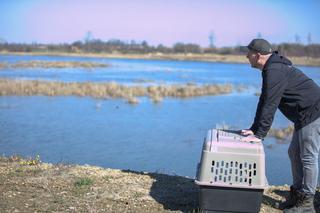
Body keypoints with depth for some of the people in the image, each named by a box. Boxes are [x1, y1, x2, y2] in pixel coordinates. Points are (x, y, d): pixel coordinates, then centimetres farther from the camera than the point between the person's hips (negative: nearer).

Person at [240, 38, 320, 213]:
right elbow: (264, 102, 16)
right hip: (304, 116, 11)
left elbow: (269, 106, -24)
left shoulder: (275, 71, -20)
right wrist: (254, 129, 15)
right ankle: (297, 195, 24)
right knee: (294, 153, 15)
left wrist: (259, 135, -20)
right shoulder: (272, 69, 13)